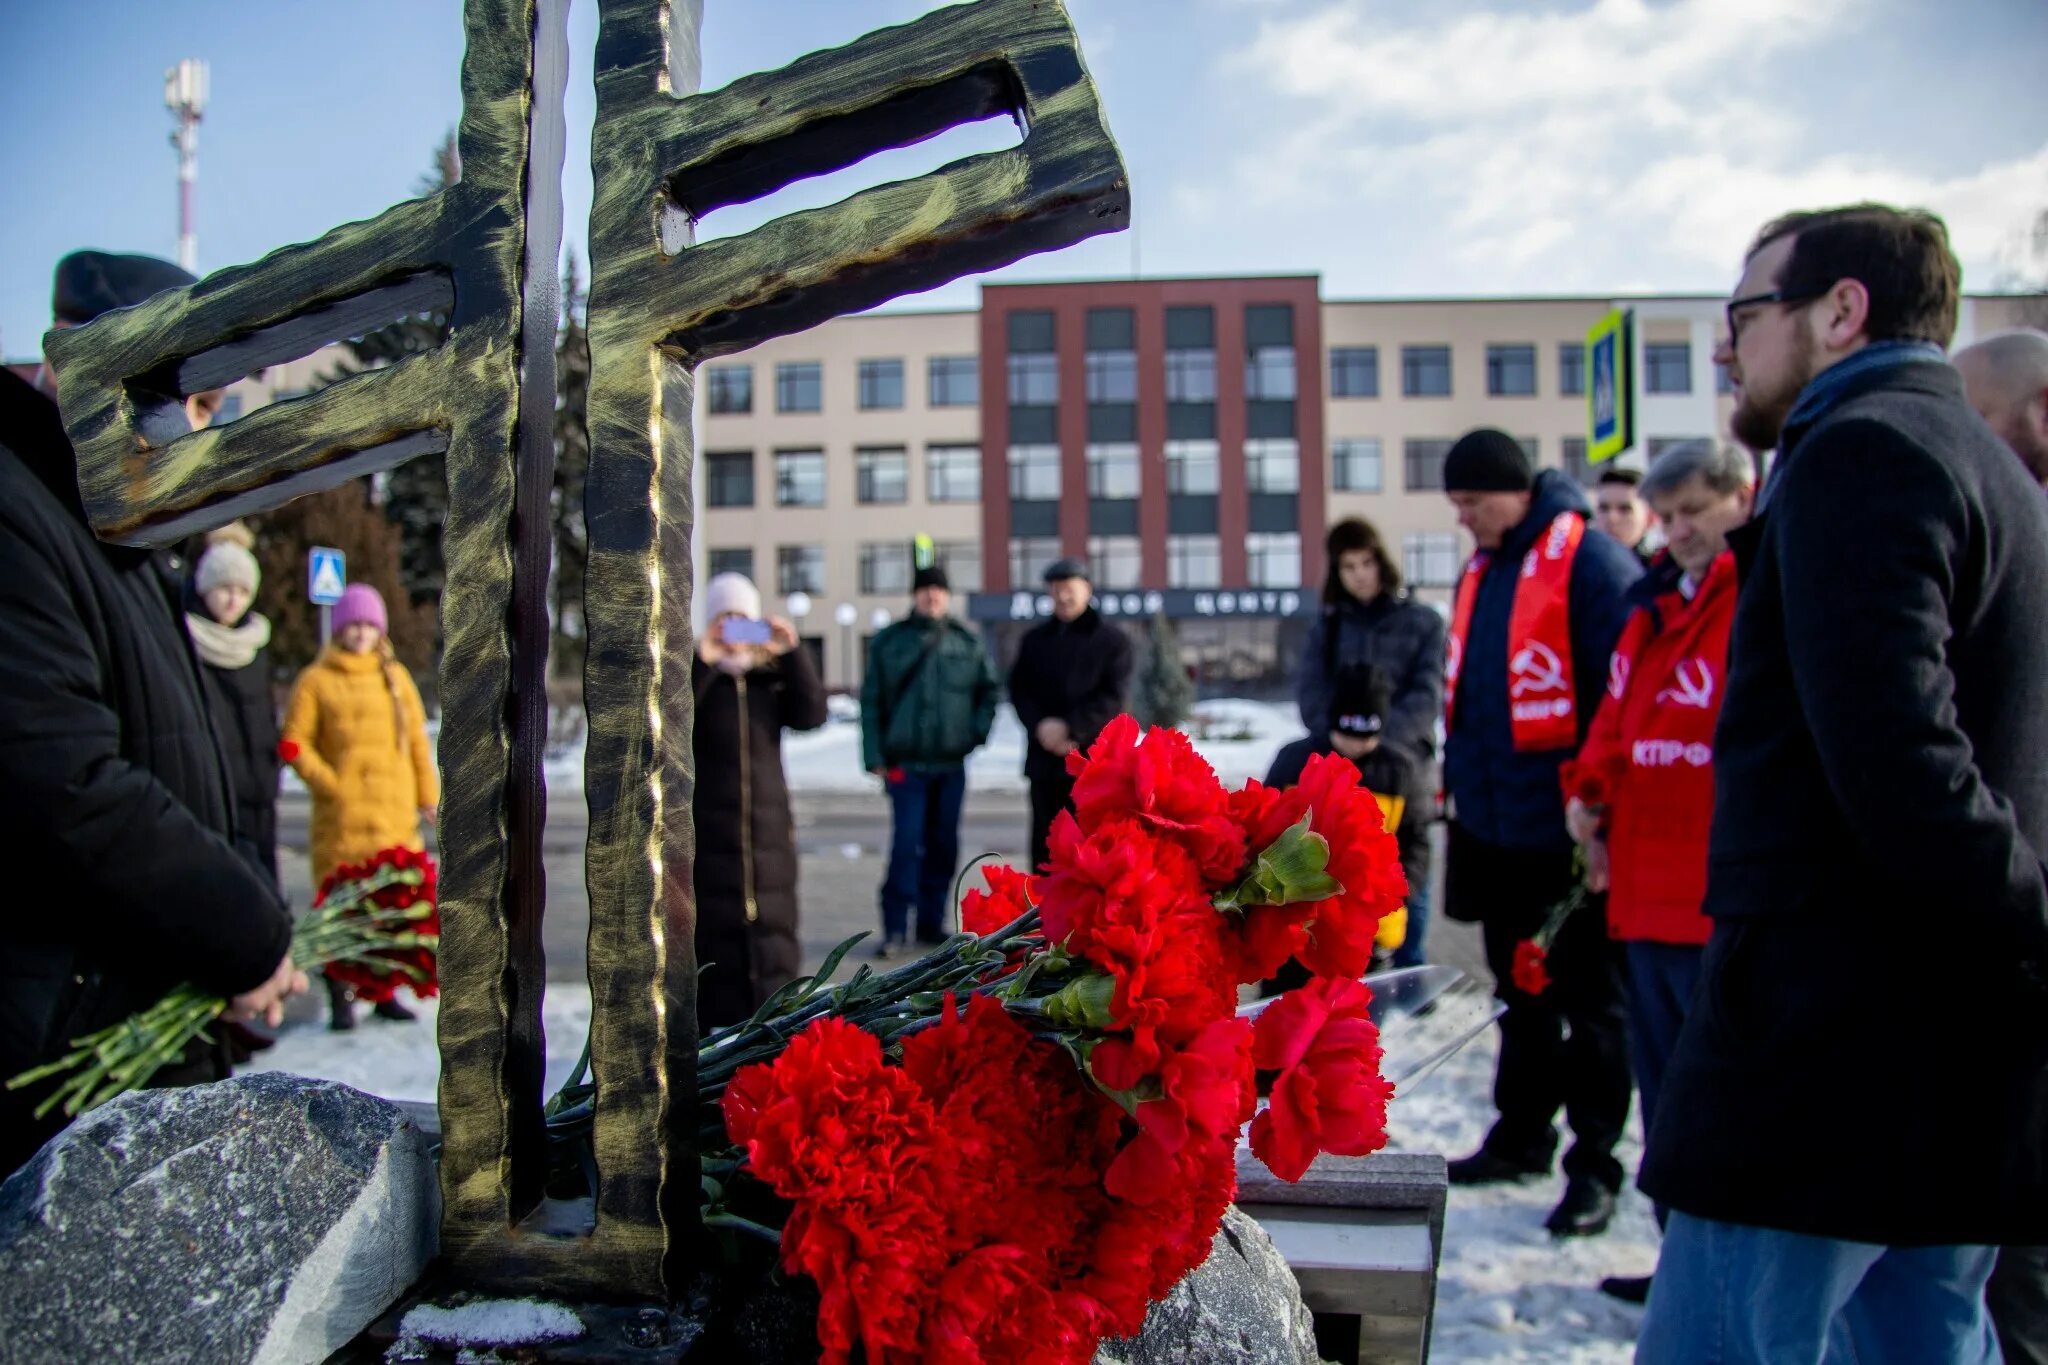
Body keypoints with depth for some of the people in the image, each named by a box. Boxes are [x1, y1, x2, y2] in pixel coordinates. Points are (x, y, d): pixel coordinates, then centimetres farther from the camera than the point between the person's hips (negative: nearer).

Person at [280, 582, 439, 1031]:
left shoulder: (395, 677, 13)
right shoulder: (316, 680, 3)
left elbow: (417, 740, 15)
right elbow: (293, 741, 1)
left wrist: (427, 795, 10)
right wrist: (326, 781, -11)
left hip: (395, 811, 3)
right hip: (341, 813, -3)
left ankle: (386, 990, 15)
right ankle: (340, 998, 2)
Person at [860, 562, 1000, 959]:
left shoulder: (968, 643, 7)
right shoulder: (888, 642, 1)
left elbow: (990, 688, 18)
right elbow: (871, 701, 2)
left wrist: (979, 729, 2)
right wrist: (875, 757, -4)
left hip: (952, 763, 3)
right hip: (905, 762, -3)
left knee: (944, 846, 8)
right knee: (906, 845, -8)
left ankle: (932, 923, 18)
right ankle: (895, 928, -2)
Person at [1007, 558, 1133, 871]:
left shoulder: (1113, 640, 4)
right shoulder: (1034, 639, 16)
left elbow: (1111, 698, -6)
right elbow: (1019, 690, 8)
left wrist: (1069, 728, -15)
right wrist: (1041, 727, -10)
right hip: (1044, 760, 4)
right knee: (1046, 843, 6)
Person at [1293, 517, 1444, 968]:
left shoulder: (1422, 622, 3)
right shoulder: (1328, 624, 11)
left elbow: (1427, 697, -6)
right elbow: (1311, 692, 1)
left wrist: (1379, 740, -21)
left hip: (1404, 766, -2)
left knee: (1407, 880, 4)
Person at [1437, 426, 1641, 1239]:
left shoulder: (1588, 559, -14)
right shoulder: (1481, 571, 13)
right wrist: (1460, 782, 17)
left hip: (1567, 831, -8)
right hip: (1496, 828, 8)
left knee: (1588, 998, 3)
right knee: (1520, 991, 18)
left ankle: (1594, 1166, 12)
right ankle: (1521, 1136, 30)